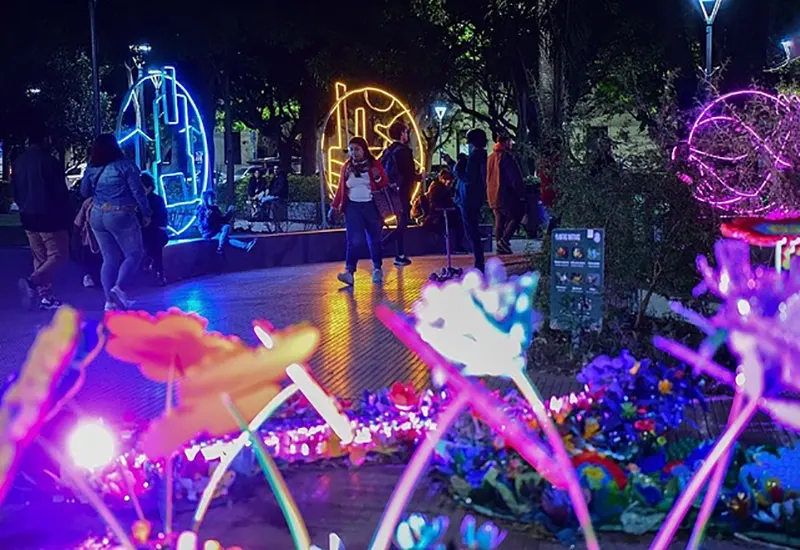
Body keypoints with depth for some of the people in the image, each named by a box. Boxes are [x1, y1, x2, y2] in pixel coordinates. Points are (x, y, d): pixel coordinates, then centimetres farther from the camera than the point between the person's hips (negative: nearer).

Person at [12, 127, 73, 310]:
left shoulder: (18, 162, 9)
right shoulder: (49, 161, -13)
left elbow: (16, 193, 15)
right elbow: (61, 192, -11)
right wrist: (68, 216, -4)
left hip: (28, 217, 7)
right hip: (49, 217, -7)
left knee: (40, 258, 12)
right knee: (59, 255, -3)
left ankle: (46, 297, 9)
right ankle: (32, 281, -23)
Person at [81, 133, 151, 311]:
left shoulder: (91, 169, 3)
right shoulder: (125, 165, -9)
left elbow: (85, 192, 16)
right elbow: (138, 192, -9)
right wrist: (146, 213, 0)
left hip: (98, 217, 5)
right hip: (121, 216, -5)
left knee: (110, 259, 9)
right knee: (134, 254, 5)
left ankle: (111, 300, 7)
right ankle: (119, 288, -14)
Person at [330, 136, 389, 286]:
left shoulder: (374, 164, 2)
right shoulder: (346, 167, 8)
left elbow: (385, 184, 2)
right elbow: (340, 188, 13)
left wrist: (378, 178, -18)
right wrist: (335, 206, 8)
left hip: (371, 206, -1)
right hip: (352, 207, 1)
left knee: (374, 239, 8)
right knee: (354, 240, -11)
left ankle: (377, 269, 21)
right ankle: (349, 271, -20)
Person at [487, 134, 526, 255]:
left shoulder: (490, 158, 16)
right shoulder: (506, 157, -11)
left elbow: (487, 178, 23)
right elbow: (515, 177, -14)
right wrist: (521, 193, -11)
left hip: (492, 195, 8)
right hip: (505, 194, -8)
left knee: (499, 221, 9)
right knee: (515, 217, -2)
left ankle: (500, 246, 7)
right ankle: (504, 240, -15)